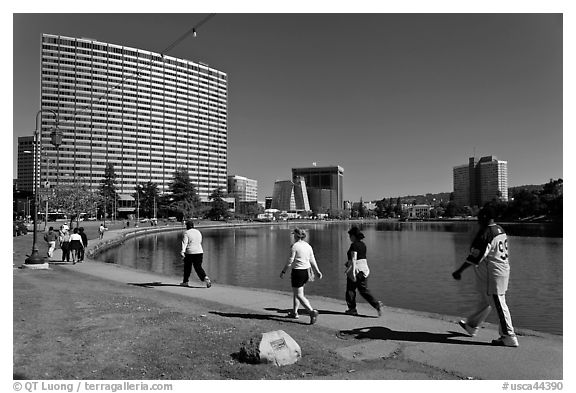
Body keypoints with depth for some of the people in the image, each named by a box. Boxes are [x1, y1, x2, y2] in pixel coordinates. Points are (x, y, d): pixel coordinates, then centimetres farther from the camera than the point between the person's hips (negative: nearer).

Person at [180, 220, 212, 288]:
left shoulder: (186, 233, -4)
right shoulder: (198, 232, 14)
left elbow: (185, 243, -18)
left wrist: (183, 251, -27)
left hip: (190, 253, -4)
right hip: (199, 252, 4)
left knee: (187, 267, 13)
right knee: (198, 267, 3)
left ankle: (185, 282, 24)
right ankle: (205, 278, -19)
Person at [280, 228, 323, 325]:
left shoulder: (295, 246, -14)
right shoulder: (308, 246, 6)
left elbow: (290, 261, -14)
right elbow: (312, 260, 7)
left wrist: (283, 271, -7)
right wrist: (317, 271, 11)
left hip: (297, 271, -8)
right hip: (306, 271, 8)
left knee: (299, 295, -2)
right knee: (295, 292, 23)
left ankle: (312, 312, -17)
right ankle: (294, 312, 31)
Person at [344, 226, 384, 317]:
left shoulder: (354, 245, -14)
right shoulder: (363, 244, 12)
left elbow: (354, 259, -21)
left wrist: (353, 272, -24)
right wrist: (349, 262, 31)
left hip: (356, 269, -8)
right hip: (364, 268, 8)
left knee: (350, 289, 9)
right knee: (364, 290, 10)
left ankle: (352, 309, 17)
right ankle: (377, 304, -6)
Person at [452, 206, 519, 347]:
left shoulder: (485, 233, -20)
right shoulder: (500, 230, 8)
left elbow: (475, 256, -22)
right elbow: (505, 252, 16)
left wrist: (459, 271, -18)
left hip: (492, 275, -10)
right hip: (503, 270, 10)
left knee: (499, 305, -1)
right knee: (484, 301, 20)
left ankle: (509, 338, 7)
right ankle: (471, 326, 36)